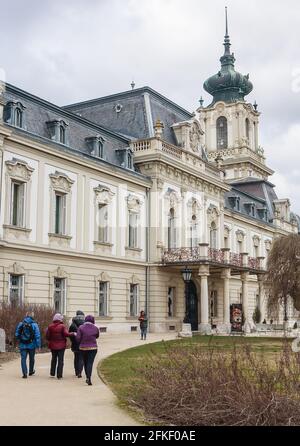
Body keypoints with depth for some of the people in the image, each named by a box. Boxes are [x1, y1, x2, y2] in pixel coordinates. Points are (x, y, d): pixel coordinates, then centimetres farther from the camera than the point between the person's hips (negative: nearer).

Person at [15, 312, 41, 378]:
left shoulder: (21, 324, 0)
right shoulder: (34, 325, -7)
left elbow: (16, 334, 4)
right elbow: (37, 336, -11)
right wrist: (38, 345, -8)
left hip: (22, 345, 1)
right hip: (31, 345, -1)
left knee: (23, 359, 1)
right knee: (31, 359, 17)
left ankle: (25, 373, -10)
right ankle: (31, 371, 32)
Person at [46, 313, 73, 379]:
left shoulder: (50, 327, -2)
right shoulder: (62, 326, -12)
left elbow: (47, 336, -2)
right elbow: (66, 334, -19)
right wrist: (73, 334, -5)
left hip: (53, 346, 4)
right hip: (61, 346, -3)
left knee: (54, 359, 21)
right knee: (60, 360, 2)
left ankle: (52, 373, 24)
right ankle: (59, 375, -1)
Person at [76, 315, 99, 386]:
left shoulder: (81, 327, -7)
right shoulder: (96, 328, -2)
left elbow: (78, 338, -10)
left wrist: (81, 342, 9)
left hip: (83, 348, 1)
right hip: (93, 348, 0)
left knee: (85, 363, 16)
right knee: (90, 363, -4)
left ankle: (87, 377, 27)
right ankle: (89, 378, -17)